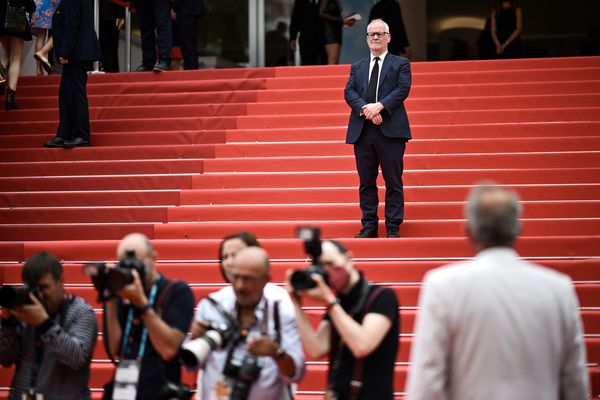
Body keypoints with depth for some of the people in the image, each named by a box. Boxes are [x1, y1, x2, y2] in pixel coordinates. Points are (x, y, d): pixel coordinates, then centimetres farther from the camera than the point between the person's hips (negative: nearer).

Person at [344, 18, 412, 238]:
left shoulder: (401, 64, 8)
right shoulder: (357, 67, 18)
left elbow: (403, 89, -5)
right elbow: (349, 92, 5)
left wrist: (379, 106, -19)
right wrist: (365, 109, -14)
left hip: (390, 130, -3)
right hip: (362, 130, 3)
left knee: (393, 182, -2)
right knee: (366, 183, 5)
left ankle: (393, 228, 3)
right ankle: (369, 227, 10)